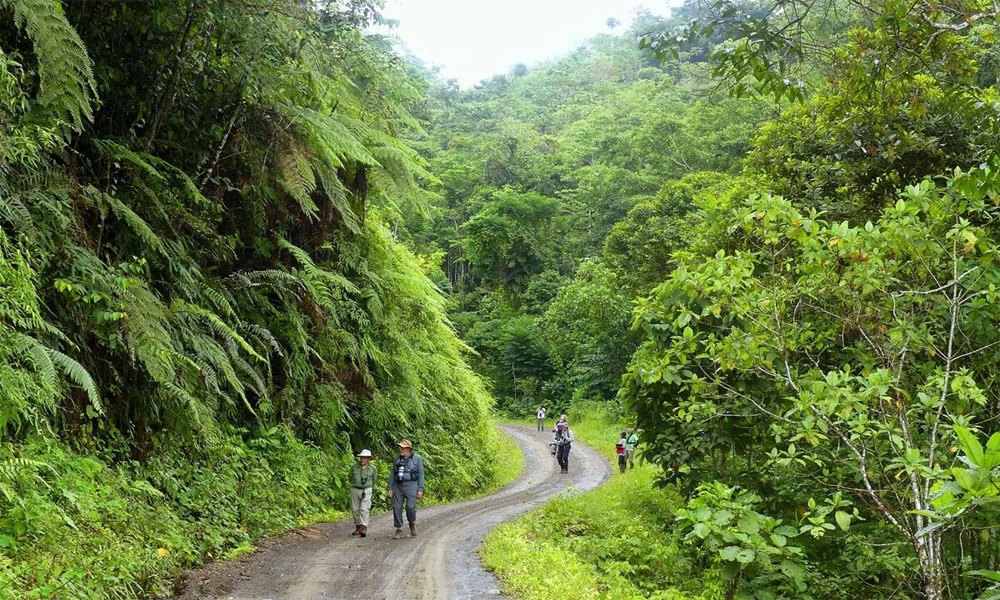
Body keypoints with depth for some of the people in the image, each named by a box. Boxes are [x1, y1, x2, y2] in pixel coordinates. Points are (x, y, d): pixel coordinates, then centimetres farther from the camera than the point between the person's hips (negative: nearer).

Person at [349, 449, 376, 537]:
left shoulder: (373, 468, -2)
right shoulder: (354, 466, -2)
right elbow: (351, 478, 15)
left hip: (366, 491, -2)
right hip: (355, 490, 2)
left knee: (364, 509, -12)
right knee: (355, 509, 6)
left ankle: (364, 528, -16)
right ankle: (358, 527, 18)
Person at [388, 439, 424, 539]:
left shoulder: (417, 458, 1)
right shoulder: (397, 459, 11)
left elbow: (421, 474, 0)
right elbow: (392, 474, 14)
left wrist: (420, 489, -6)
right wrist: (390, 488, 7)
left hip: (411, 486, -4)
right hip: (398, 486, 4)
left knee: (411, 507, -12)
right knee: (397, 507, -1)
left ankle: (412, 524, 16)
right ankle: (399, 530, 9)